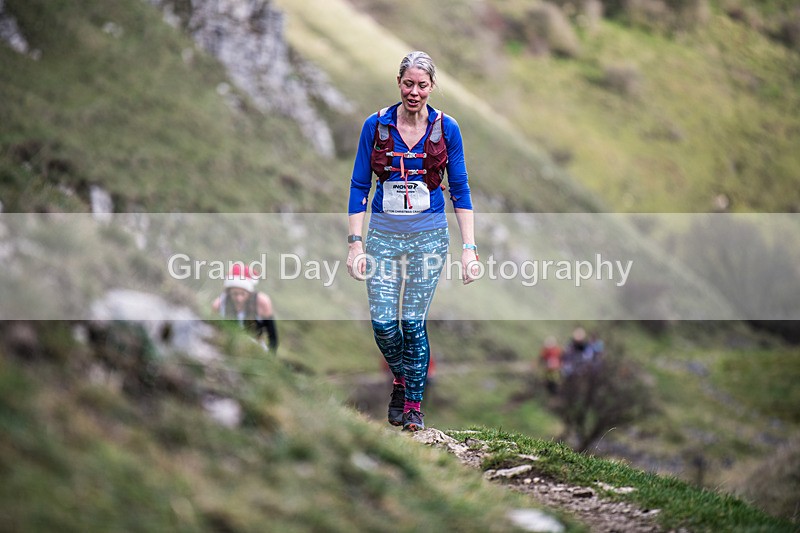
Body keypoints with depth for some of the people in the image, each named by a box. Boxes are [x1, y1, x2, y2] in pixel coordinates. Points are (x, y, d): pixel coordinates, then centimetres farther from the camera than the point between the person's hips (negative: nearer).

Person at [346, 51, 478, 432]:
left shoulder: (446, 129, -3)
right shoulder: (376, 126, -3)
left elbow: (460, 190, 1)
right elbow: (359, 187, 0)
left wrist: (469, 248, -5)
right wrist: (356, 243, -7)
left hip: (429, 235, -1)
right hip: (384, 233, 1)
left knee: (414, 323, 1)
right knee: (383, 323, -4)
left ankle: (414, 403, 16)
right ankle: (400, 378, 26)